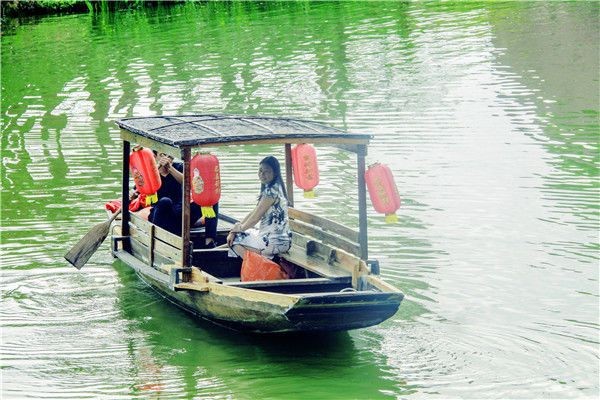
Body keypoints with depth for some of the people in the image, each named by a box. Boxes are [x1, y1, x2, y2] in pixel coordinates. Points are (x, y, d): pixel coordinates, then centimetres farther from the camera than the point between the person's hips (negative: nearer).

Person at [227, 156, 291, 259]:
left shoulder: (271, 191, -17)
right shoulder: (271, 188, 14)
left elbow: (256, 217, -14)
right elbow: (254, 212, 15)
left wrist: (240, 227, 4)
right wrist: (235, 229, 8)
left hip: (274, 242, -10)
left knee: (235, 239, -1)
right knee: (233, 234, 21)